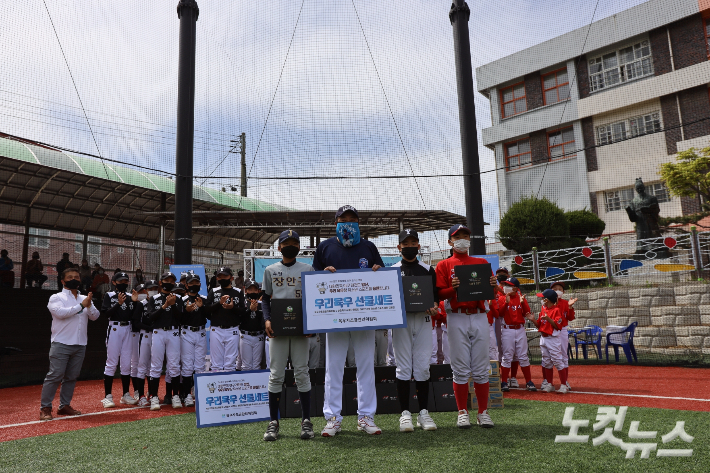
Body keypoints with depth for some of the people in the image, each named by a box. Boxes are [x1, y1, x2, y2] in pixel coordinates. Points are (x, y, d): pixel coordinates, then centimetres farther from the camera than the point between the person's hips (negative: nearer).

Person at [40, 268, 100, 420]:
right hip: (61, 345, -5)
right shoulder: (56, 298, 0)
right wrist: (81, 305, -18)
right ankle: (45, 408, 2)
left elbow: (95, 316, 3)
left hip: (80, 345, 5)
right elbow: (60, 312, -19)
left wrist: (89, 306, -15)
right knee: (55, 376, -7)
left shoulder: (84, 299, 14)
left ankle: (64, 406, 19)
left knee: (72, 377, 10)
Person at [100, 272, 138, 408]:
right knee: (111, 363, -4)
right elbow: (105, 312, -11)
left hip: (128, 329, 4)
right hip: (114, 329, -4)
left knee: (127, 363, 7)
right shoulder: (109, 296, 3)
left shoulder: (130, 296, 14)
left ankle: (126, 395, 15)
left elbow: (134, 315, 9)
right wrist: (119, 303, -19)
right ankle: (108, 397, 2)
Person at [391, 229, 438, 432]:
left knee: (422, 367, 3)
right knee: (403, 367, 0)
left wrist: (434, 307, -8)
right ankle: (405, 413, 6)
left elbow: (436, 294, 12)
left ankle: (423, 413, 12)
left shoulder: (428, 270, 13)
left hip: (423, 319, 2)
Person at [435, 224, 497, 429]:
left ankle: (483, 412, 13)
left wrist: (493, 285, -9)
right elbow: (439, 294, -1)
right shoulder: (444, 265, 8)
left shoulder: (482, 262, 16)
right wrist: (453, 288, -20)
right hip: (457, 318, -2)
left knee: (481, 368, 4)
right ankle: (462, 412, 10)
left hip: (480, 317, 2)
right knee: (461, 368, 0)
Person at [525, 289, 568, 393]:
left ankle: (563, 385, 3)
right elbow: (539, 325, 14)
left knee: (557, 361, -5)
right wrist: (533, 320, -4)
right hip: (543, 338, 8)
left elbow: (557, 326, -17)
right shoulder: (543, 310, 12)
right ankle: (550, 384, 20)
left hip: (553, 339, -8)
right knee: (546, 362, 12)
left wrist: (548, 318, -28)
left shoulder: (556, 310, -10)